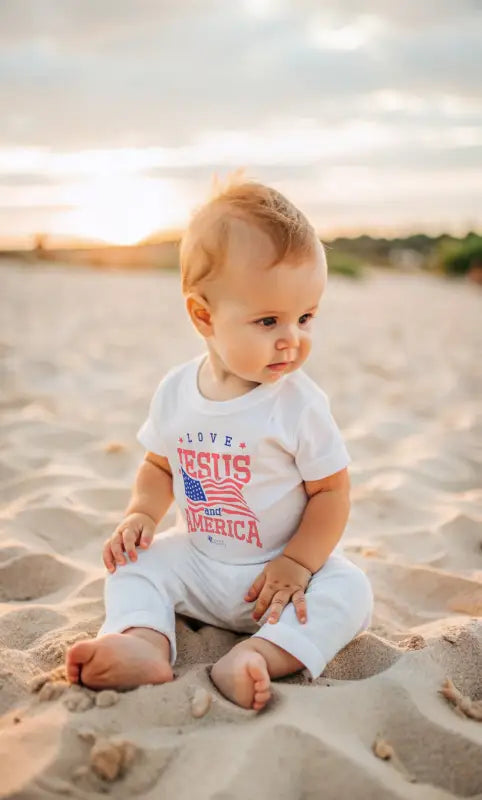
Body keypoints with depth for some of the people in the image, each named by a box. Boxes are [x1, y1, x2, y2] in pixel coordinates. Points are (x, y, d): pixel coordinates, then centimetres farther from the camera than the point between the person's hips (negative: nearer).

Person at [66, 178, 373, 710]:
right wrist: (141, 514, -9)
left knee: (349, 591, -25)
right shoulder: (176, 392, -8)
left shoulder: (301, 403, -18)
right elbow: (160, 465, 8)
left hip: (281, 566, -3)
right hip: (196, 560, 4)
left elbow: (331, 490, -12)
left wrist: (297, 564, -21)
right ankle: (145, 643, -28)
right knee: (133, 564, -9)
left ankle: (255, 656, -36)